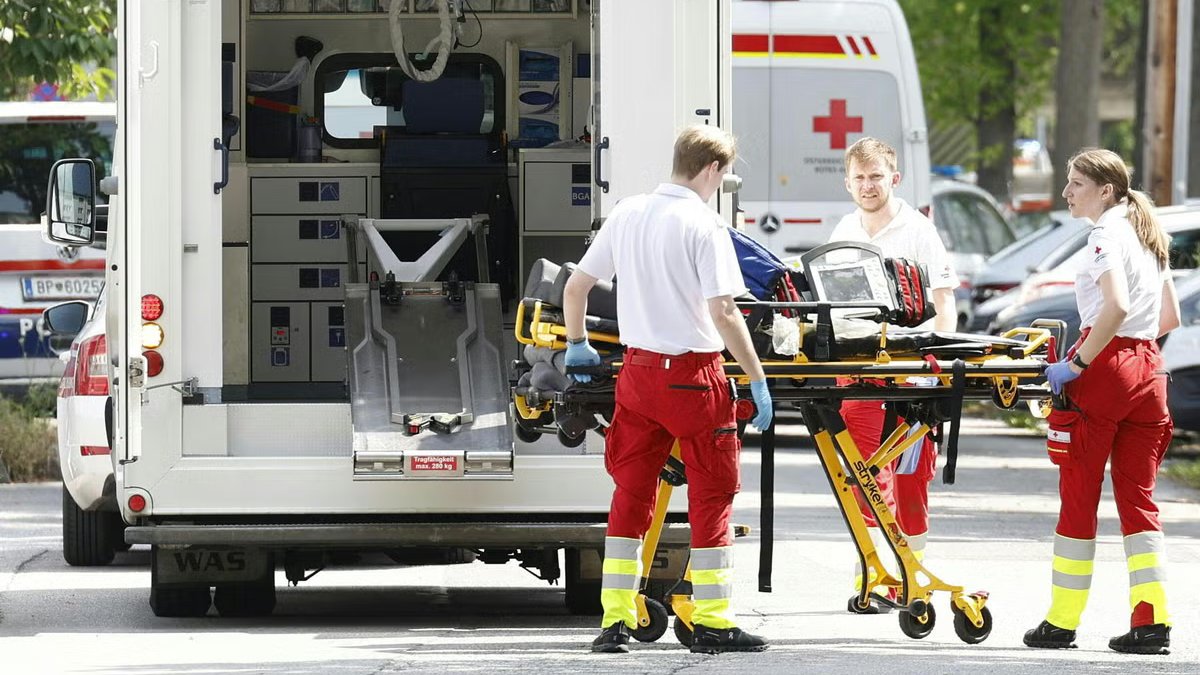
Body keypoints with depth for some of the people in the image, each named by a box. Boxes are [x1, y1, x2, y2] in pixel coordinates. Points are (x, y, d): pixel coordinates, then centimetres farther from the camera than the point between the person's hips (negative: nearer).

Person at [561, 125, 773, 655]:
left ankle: (614, 620, 9)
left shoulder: (626, 214, 6)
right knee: (711, 496, 3)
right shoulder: (703, 225, -13)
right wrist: (757, 380, -11)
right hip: (693, 373, -6)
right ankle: (710, 622, 4)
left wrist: (576, 344, 28)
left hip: (637, 370, 6)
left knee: (631, 492, 11)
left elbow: (576, 286, 12)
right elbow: (723, 313, -18)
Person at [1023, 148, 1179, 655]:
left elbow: (1117, 307, -24)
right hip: (1147, 371, 8)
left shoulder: (1106, 234, -9)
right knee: (1138, 496, 7)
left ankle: (1062, 622, 3)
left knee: (1079, 497, -1)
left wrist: (1077, 363, -18)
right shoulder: (1147, 236, 17)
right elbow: (1170, 318, 21)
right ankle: (1152, 620, -1)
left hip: (1105, 367, -8)